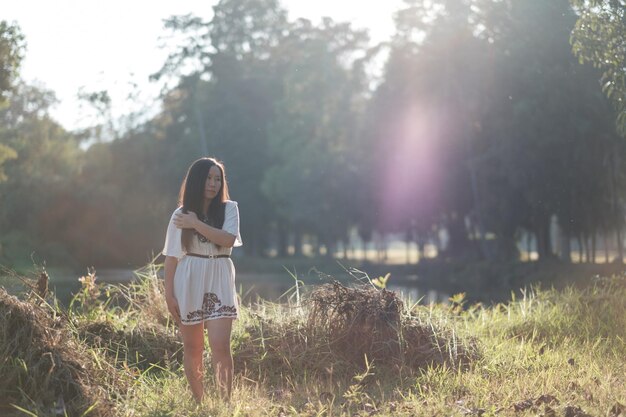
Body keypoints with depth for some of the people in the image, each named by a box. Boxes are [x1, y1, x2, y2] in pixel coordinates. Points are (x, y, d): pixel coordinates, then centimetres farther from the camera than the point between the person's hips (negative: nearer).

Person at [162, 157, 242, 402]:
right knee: (192, 348, 7)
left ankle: (225, 401, -10)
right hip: (189, 285, 1)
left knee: (221, 347, -12)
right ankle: (198, 403, 17)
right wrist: (169, 294, -1)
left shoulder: (229, 209, 4)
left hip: (219, 285, -1)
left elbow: (228, 239, -13)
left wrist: (196, 224, -12)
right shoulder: (180, 215, 4)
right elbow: (172, 256, 4)